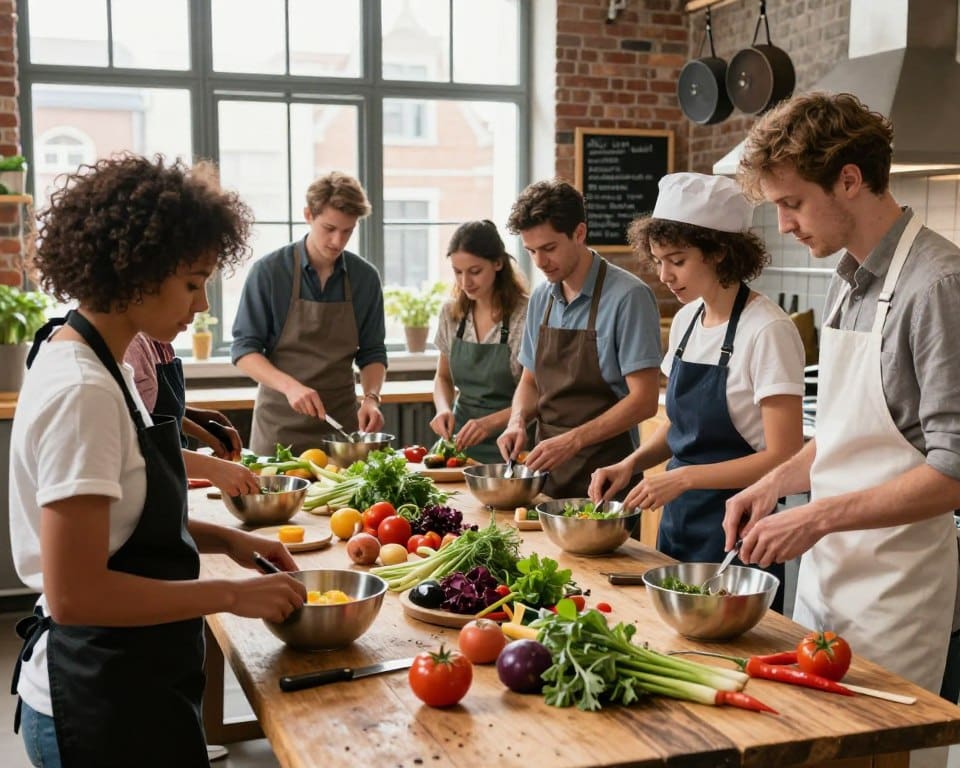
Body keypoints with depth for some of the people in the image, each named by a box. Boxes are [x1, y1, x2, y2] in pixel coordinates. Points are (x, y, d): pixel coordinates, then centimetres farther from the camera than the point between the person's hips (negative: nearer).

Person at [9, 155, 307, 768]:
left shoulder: (102, 364, 4)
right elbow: (75, 592, -26)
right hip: (104, 702, -9)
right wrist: (231, 595, -19)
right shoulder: (81, 393, -24)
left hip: (130, 681, 9)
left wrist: (226, 540, 5)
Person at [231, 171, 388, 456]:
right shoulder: (269, 271, -8)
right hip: (279, 424, -2)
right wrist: (289, 386, -23)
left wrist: (371, 397, -11)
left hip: (342, 421, 3)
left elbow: (372, 352, 7)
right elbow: (244, 349, -7)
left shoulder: (365, 277, 0)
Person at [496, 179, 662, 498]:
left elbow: (644, 400, -17)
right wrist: (518, 420, -3)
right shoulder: (541, 299, 7)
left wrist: (573, 440, -24)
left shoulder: (628, 296, -14)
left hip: (603, 471, -6)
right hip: (548, 470, 6)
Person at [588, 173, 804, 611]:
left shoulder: (767, 331, -17)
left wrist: (684, 477, -23)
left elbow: (783, 457, -19)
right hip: (678, 517, 7)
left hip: (733, 526, -7)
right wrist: (631, 464, -1)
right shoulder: (686, 320, 6)